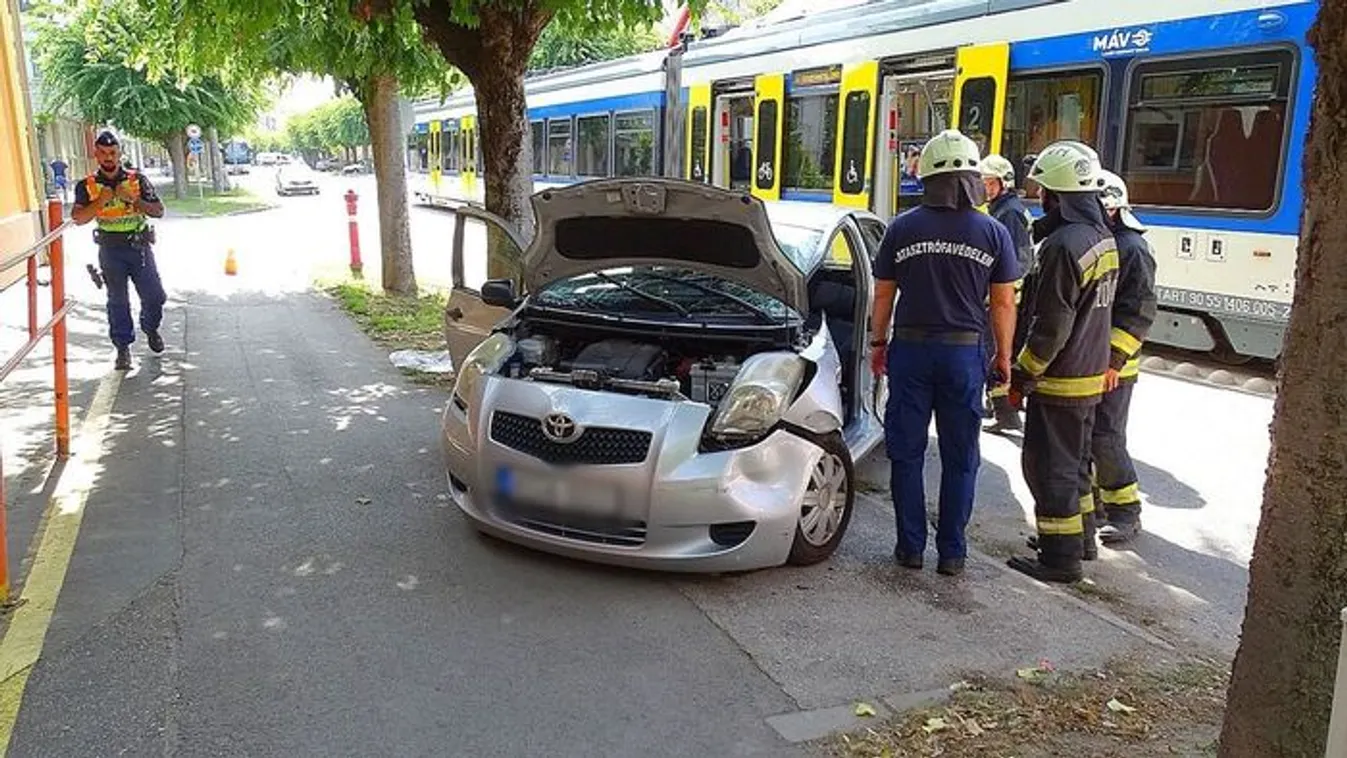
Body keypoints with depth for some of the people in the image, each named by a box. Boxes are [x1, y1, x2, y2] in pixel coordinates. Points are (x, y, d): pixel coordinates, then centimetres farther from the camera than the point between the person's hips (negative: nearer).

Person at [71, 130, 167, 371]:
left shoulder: (138, 180, 3)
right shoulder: (87, 186, 2)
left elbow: (158, 211, -2)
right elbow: (78, 218, -7)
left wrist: (133, 199, -15)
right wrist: (100, 201, -19)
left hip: (139, 245, 0)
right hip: (110, 249, 0)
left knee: (154, 295, 2)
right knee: (118, 300, 3)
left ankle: (150, 329, 32)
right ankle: (123, 347, 12)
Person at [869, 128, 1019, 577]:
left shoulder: (902, 229, -3)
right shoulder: (993, 233, -3)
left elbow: (883, 294, 3)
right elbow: (1003, 303, 0)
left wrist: (878, 343, 15)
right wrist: (1004, 355, 11)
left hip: (911, 350, 0)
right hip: (964, 353, 0)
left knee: (907, 453, 10)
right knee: (960, 459, 10)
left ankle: (911, 547, 15)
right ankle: (952, 552, 15)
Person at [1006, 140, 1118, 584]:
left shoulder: (1064, 245, -22)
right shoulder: (1103, 238, 9)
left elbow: (1050, 326, -22)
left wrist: (1023, 375, -13)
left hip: (1060, 380, -10)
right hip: (1092, 373, 10)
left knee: (1049, 466, -1)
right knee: (1074, 460, 22)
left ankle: (1061, 556, 6)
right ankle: (1081, 535, 35)